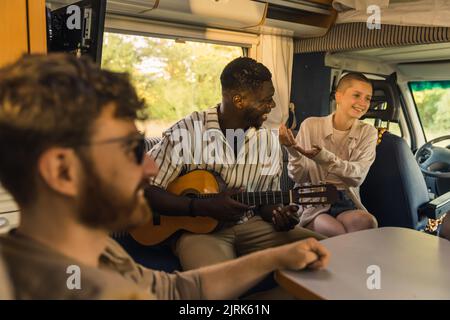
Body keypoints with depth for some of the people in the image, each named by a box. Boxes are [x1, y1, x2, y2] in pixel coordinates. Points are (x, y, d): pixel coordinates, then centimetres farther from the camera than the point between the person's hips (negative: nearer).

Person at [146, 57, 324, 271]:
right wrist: (205, 207, -21)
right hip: (199, 228, -5)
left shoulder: (269, 141, 4)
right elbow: (146, 190, -12)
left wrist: (278, 214, -12)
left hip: (251, 225, 6)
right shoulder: (185, 134, -12)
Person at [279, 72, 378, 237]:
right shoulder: (310, 125, -1)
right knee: (337, 233, -31)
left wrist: (323, 156, -28)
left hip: (347, 205, 2)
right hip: (314, 206, -2)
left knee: (368, 223, -29)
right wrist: (293, 150, -22)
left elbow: (357, 177, -12)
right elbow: (300, 177, -2)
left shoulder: (368, 132, 4)